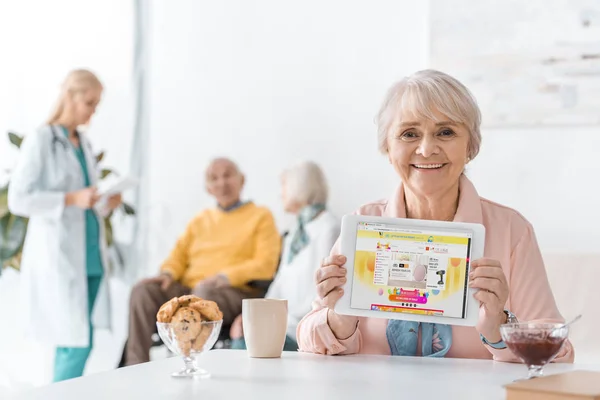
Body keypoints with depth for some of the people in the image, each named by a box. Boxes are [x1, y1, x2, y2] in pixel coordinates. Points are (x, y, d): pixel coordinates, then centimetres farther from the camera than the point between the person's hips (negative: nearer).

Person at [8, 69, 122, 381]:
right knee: (75, 344, -9)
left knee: (80, 344, 6)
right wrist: (72, 199, -19)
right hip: (57, 258, -7)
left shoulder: (84, 144, 15)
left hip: (90, 258, 7)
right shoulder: (40, 141, -6)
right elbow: (17, 199, -12)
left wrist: (106, 203, 1)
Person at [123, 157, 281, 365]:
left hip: (235, 292, -5)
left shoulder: (261, 216, 11)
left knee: (204, 293, -39)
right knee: (143, 290, -22)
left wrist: (226, 276, -17)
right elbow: (179, 255, 22)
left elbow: (265, 265, -2)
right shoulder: (201, 220, 27)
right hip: (188, 287, 5)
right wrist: (168, 273, -2)